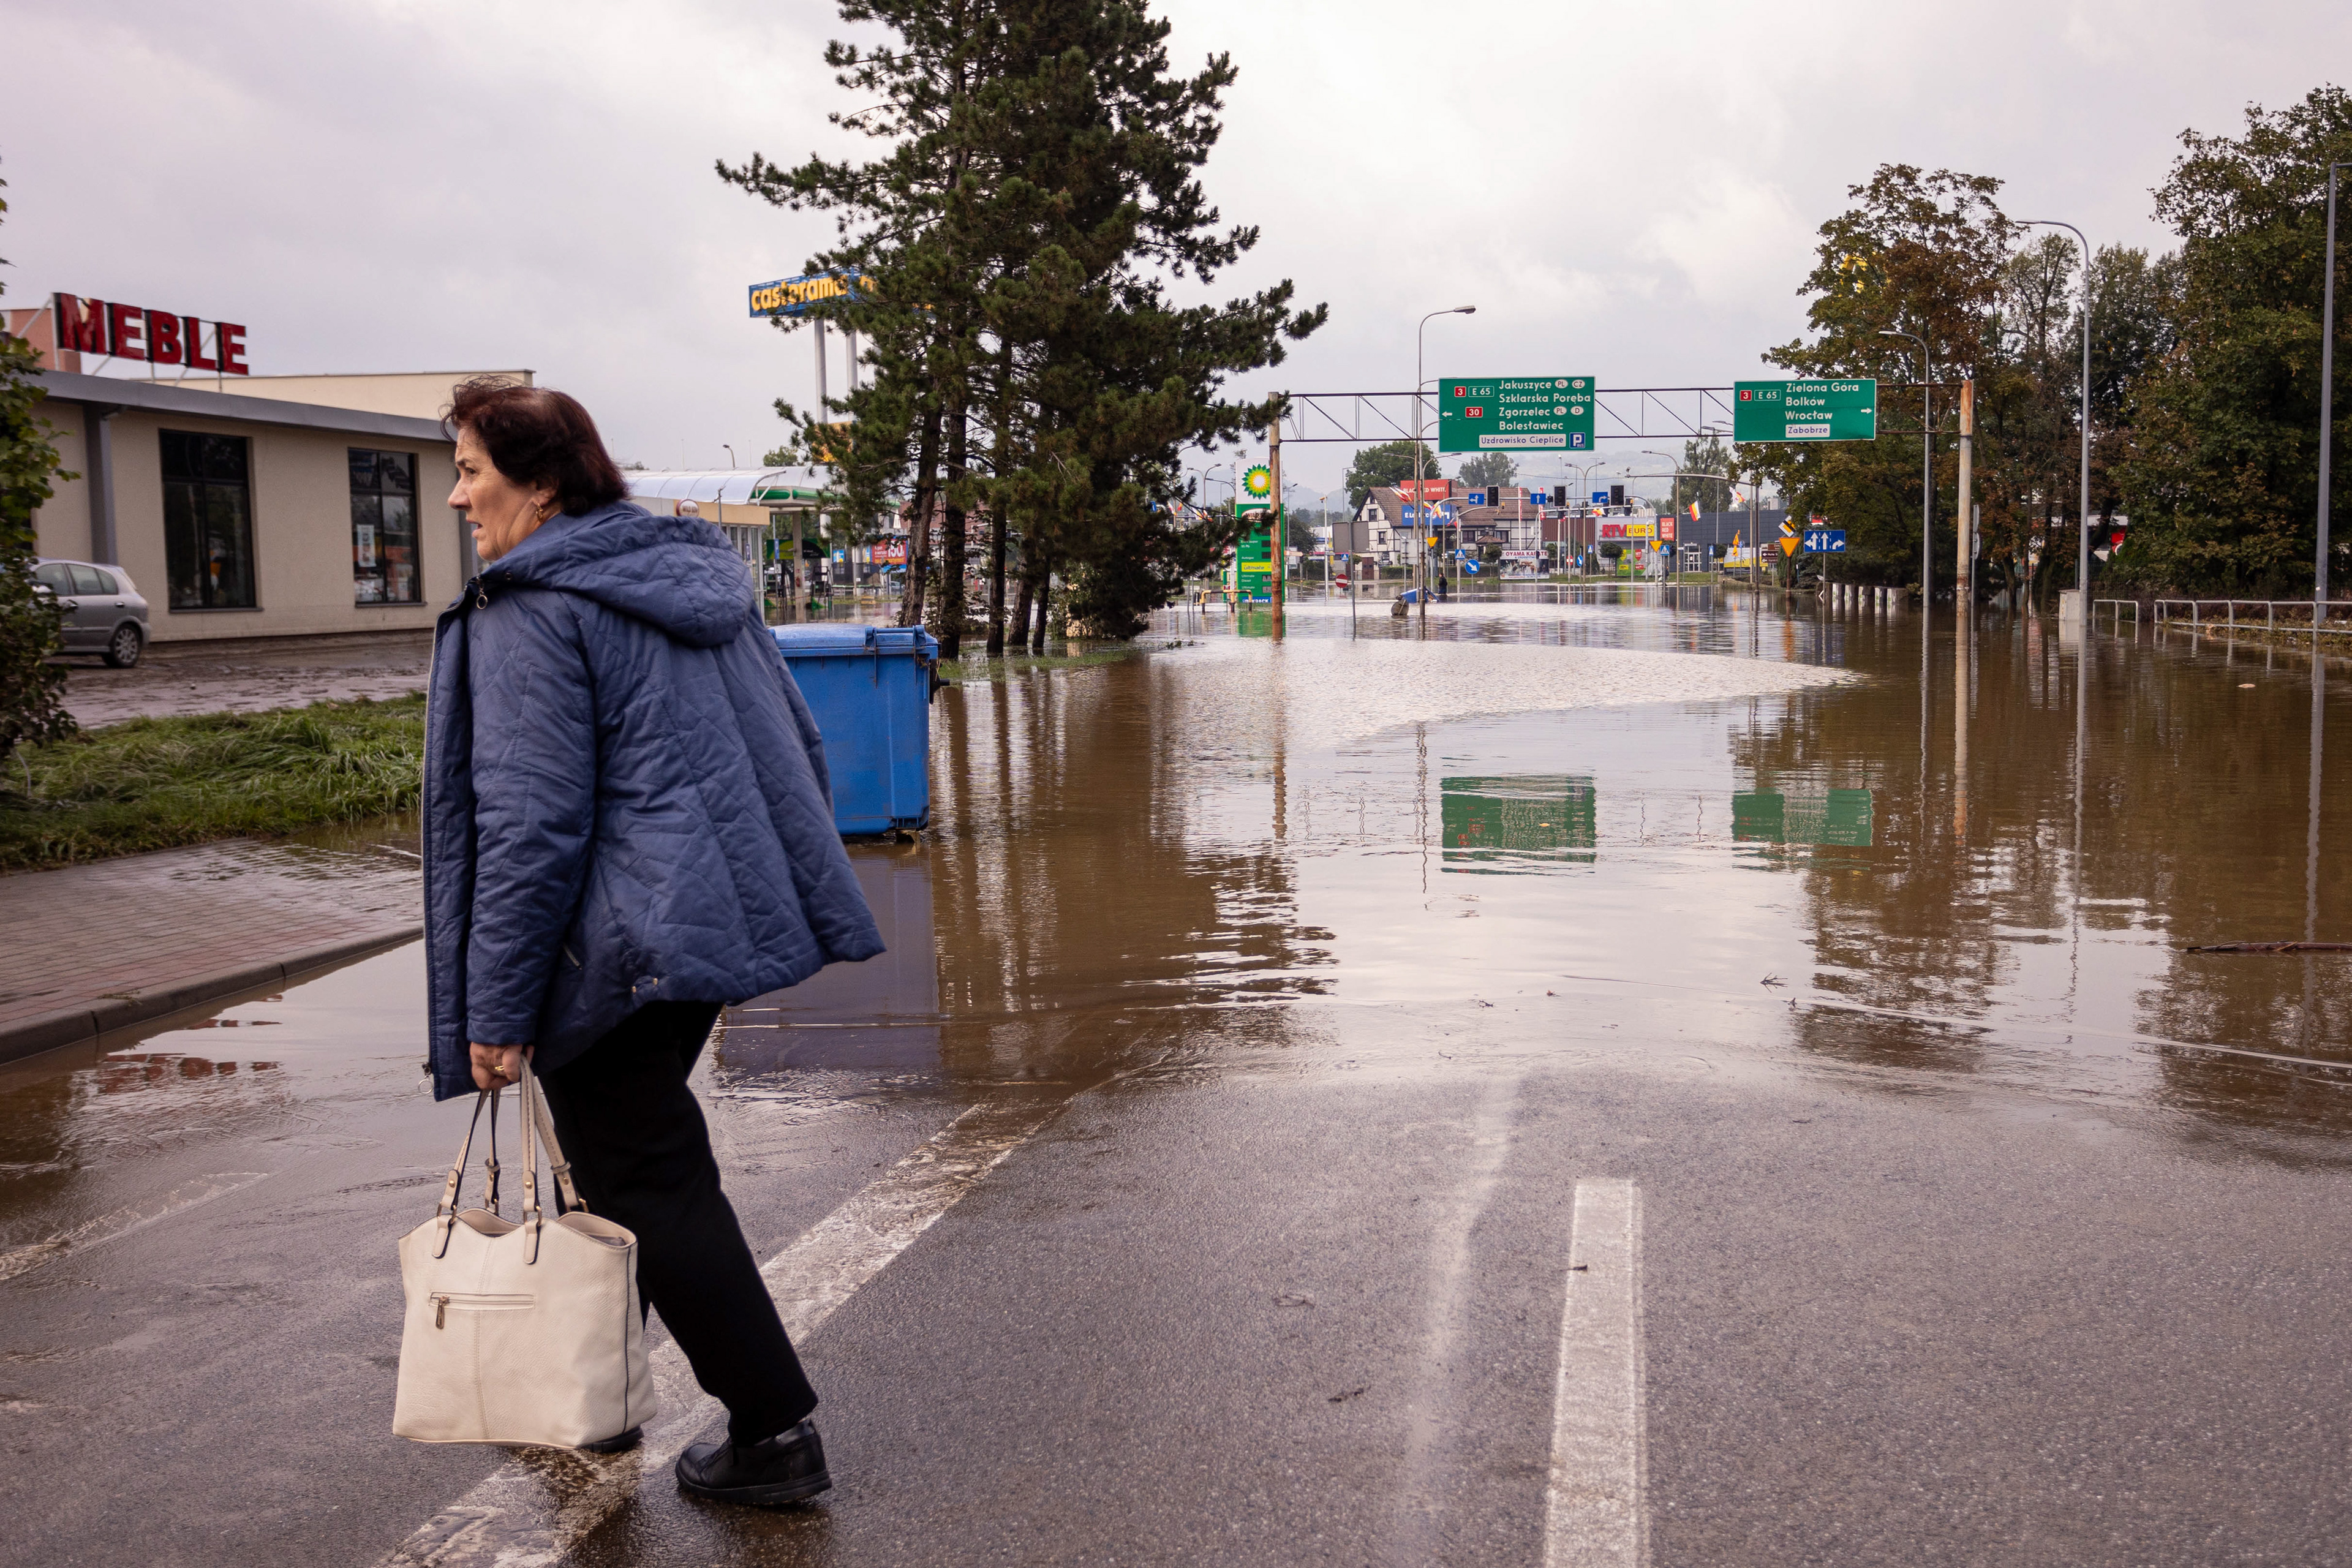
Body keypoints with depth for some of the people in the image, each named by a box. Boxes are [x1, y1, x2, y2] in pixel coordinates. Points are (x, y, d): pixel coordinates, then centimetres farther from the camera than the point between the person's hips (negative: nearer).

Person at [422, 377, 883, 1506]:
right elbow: (795, 746, 15)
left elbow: (531, 825, -20)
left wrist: (496, 1010, -15)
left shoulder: (532, 611, -15)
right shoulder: (697, 570, 11)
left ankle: (774, 1432, 5)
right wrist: (773, 891, 24)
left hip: (622, 944, -9)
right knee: (615, 1154, 22)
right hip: (722, 916, 9)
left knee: (651, 1185, 1)